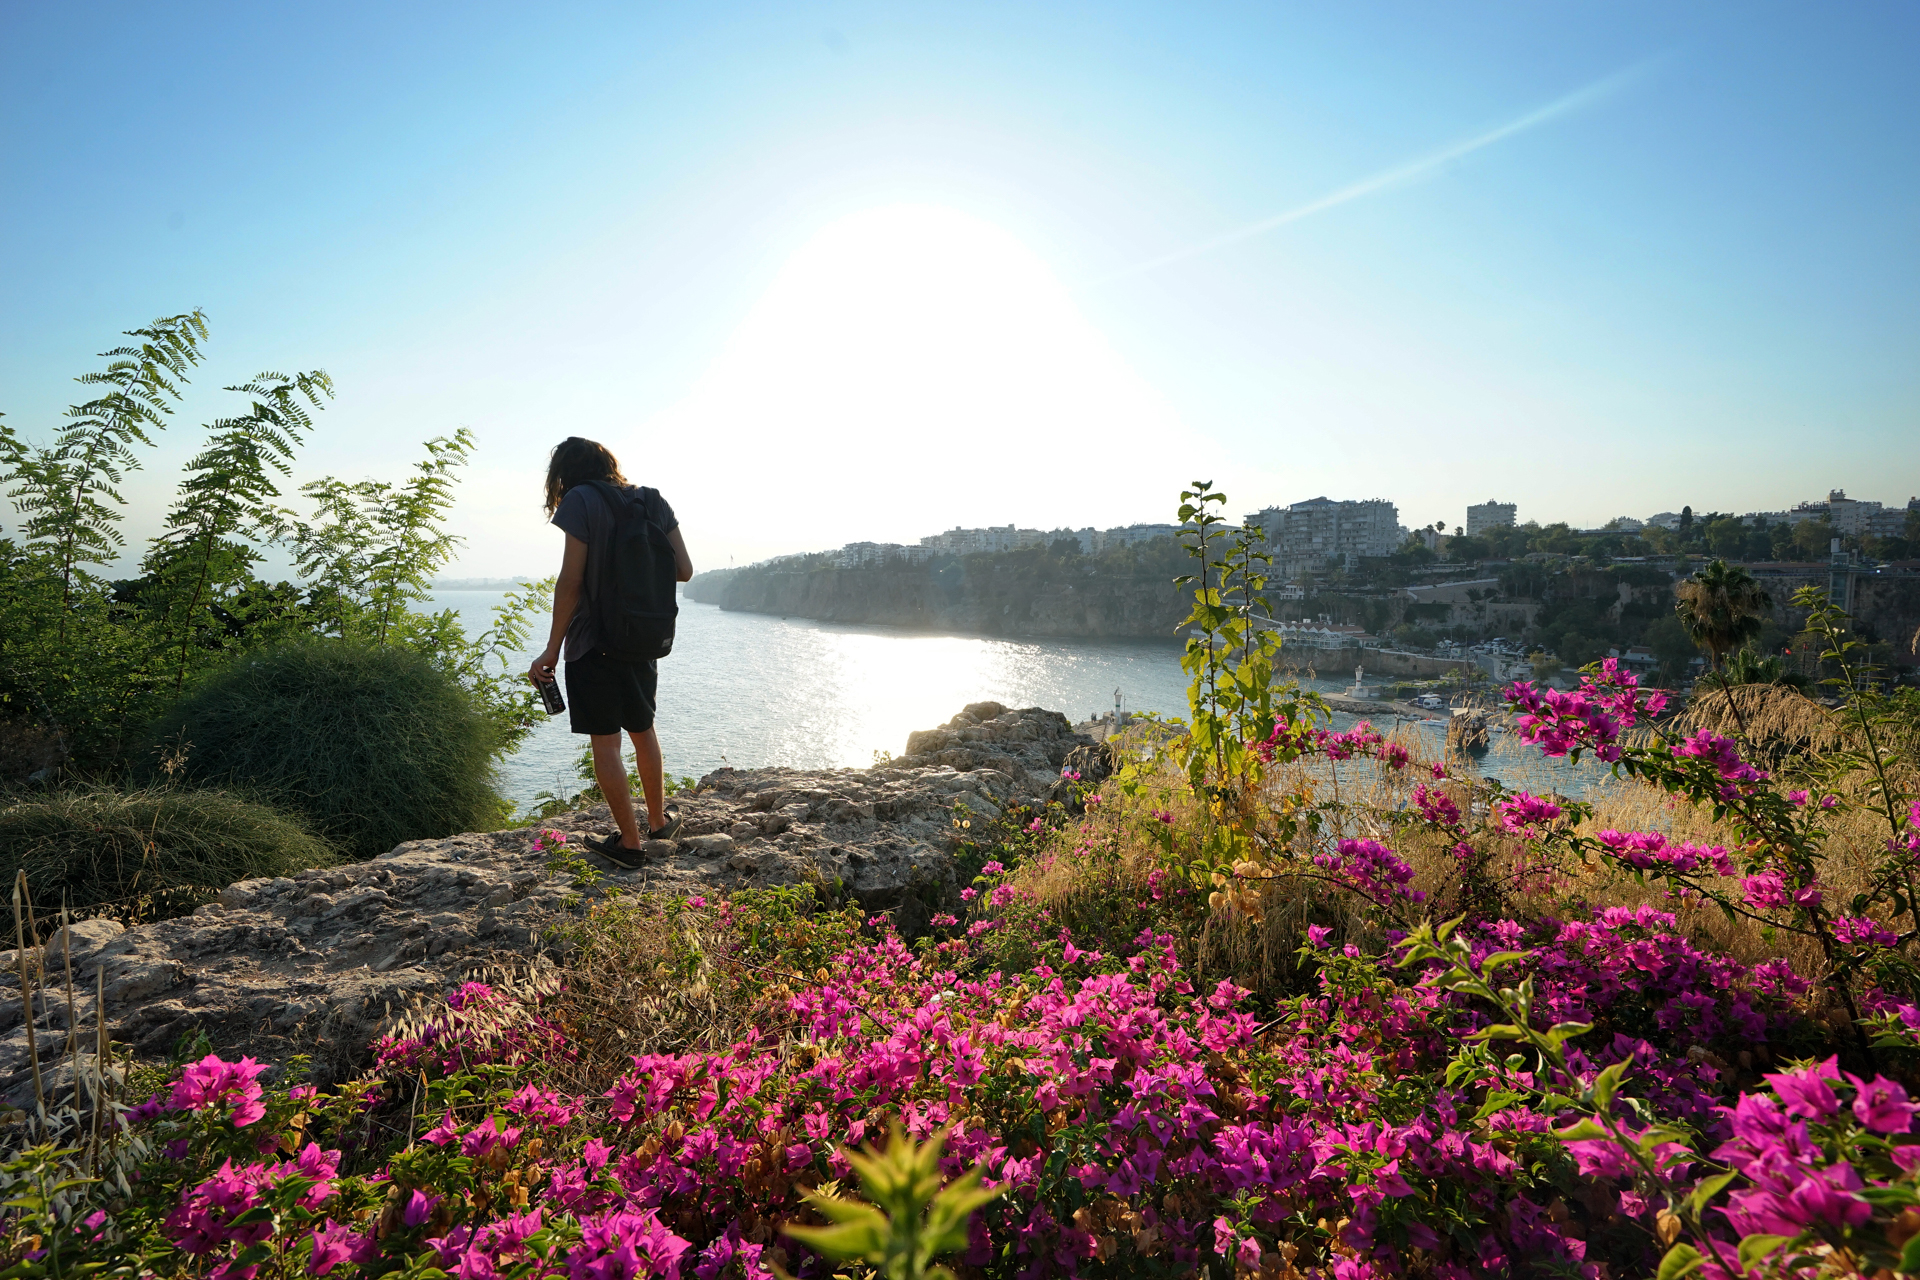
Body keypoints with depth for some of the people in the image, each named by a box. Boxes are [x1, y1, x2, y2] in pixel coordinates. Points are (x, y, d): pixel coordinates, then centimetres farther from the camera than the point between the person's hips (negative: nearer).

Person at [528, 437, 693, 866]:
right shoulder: (653, 501, 5)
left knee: (605, 741, 3)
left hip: (594, 642, -6)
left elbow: (571, 581, -15)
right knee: (643, 729, 21)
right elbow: (684, 570, 3)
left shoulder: (580, 501, -10)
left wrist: (552, 650, -12)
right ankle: (658, 820, 33)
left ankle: (629, 840, 8)